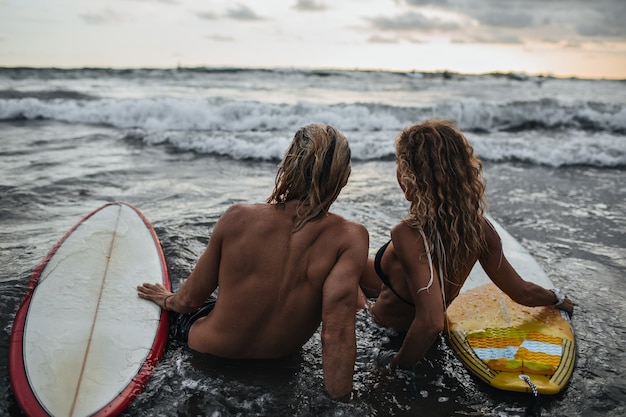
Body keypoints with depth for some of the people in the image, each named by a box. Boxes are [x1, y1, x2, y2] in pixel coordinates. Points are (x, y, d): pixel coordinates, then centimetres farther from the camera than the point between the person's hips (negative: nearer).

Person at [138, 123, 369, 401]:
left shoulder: (237, 218, -24)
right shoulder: (351, 238, -26)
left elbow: (190, 300, -10)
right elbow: (337, 332, -32)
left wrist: (168, 300, 13)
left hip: (213, 354, -1)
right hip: (281, 366, 2)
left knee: (186, 313, 34)